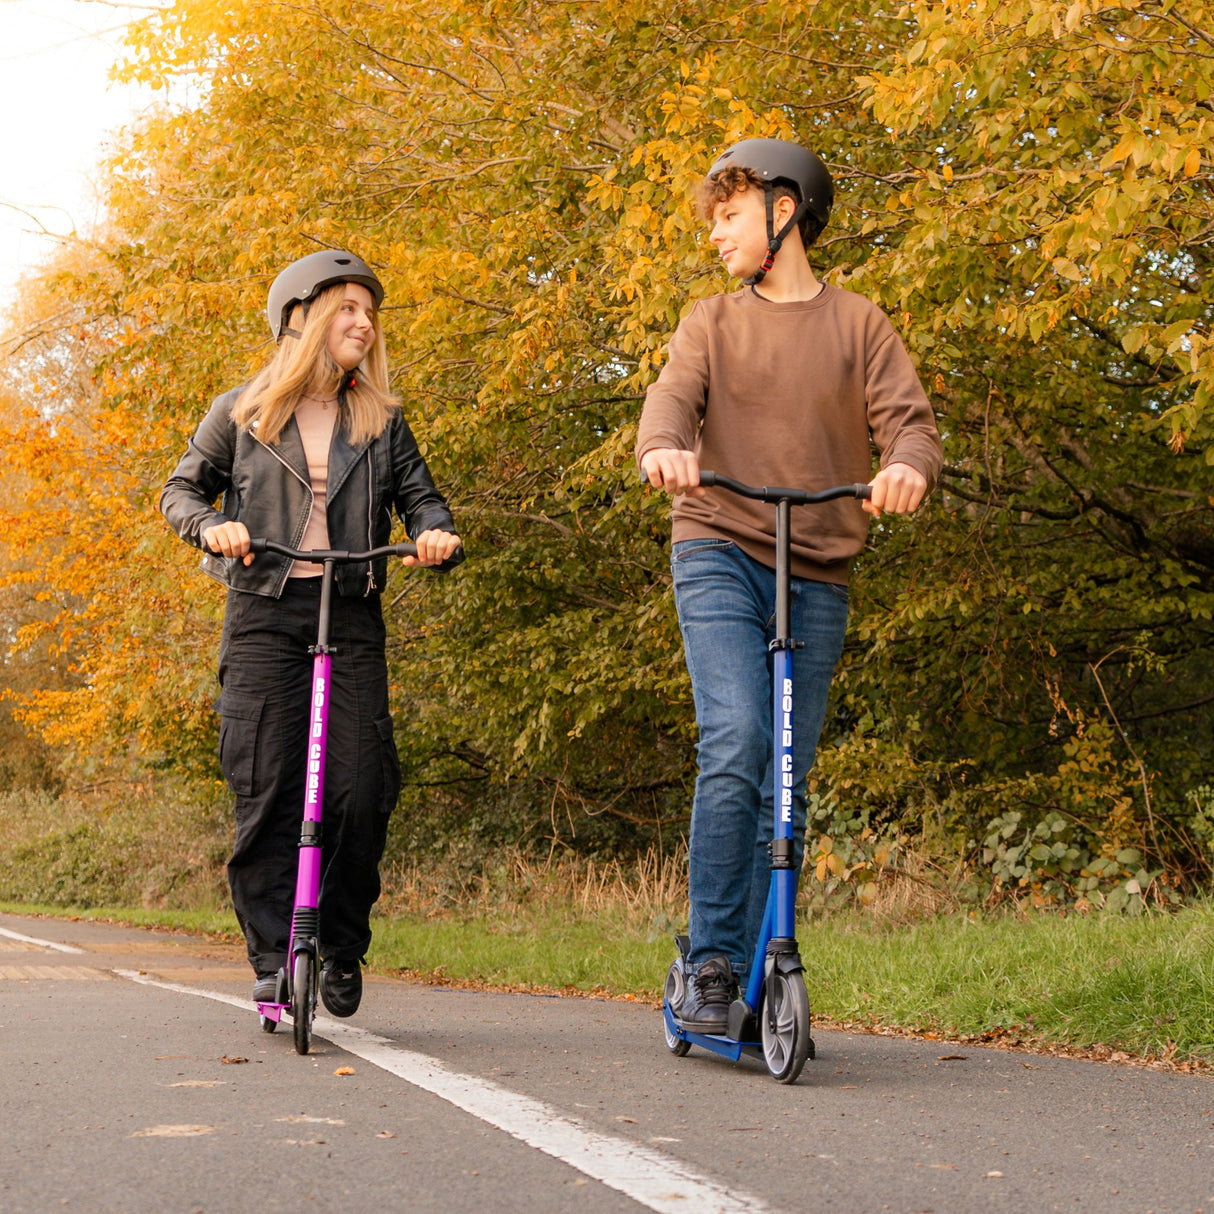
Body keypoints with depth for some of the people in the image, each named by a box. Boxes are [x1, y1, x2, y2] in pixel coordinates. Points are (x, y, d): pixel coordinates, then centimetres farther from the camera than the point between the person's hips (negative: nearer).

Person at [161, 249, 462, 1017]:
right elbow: (183, 490, 13)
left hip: (352, 616, 1)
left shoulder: (381, 420, 13)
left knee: (360, 787, -8)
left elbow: (420, 496, 9)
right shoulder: (242, 412, 9)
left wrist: (439, 536, -14)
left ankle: (344, 948, 11)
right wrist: (211, 527, -9)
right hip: (265, 614, -1)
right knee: (266, 792, -6)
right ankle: (273, 958, 1)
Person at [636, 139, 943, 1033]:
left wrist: (909, 467, -26)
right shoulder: (713, 322, 14)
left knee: (786, 783, 3)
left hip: (818, 578, 1)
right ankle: (713, 963, -12)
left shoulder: (859, 323, 11)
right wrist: (665, 448, -29)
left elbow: (907, 416, -1)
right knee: (735, 748, -19)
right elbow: (673, 395, -4)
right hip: (720, 555, -1)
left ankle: (763, 977, 12)